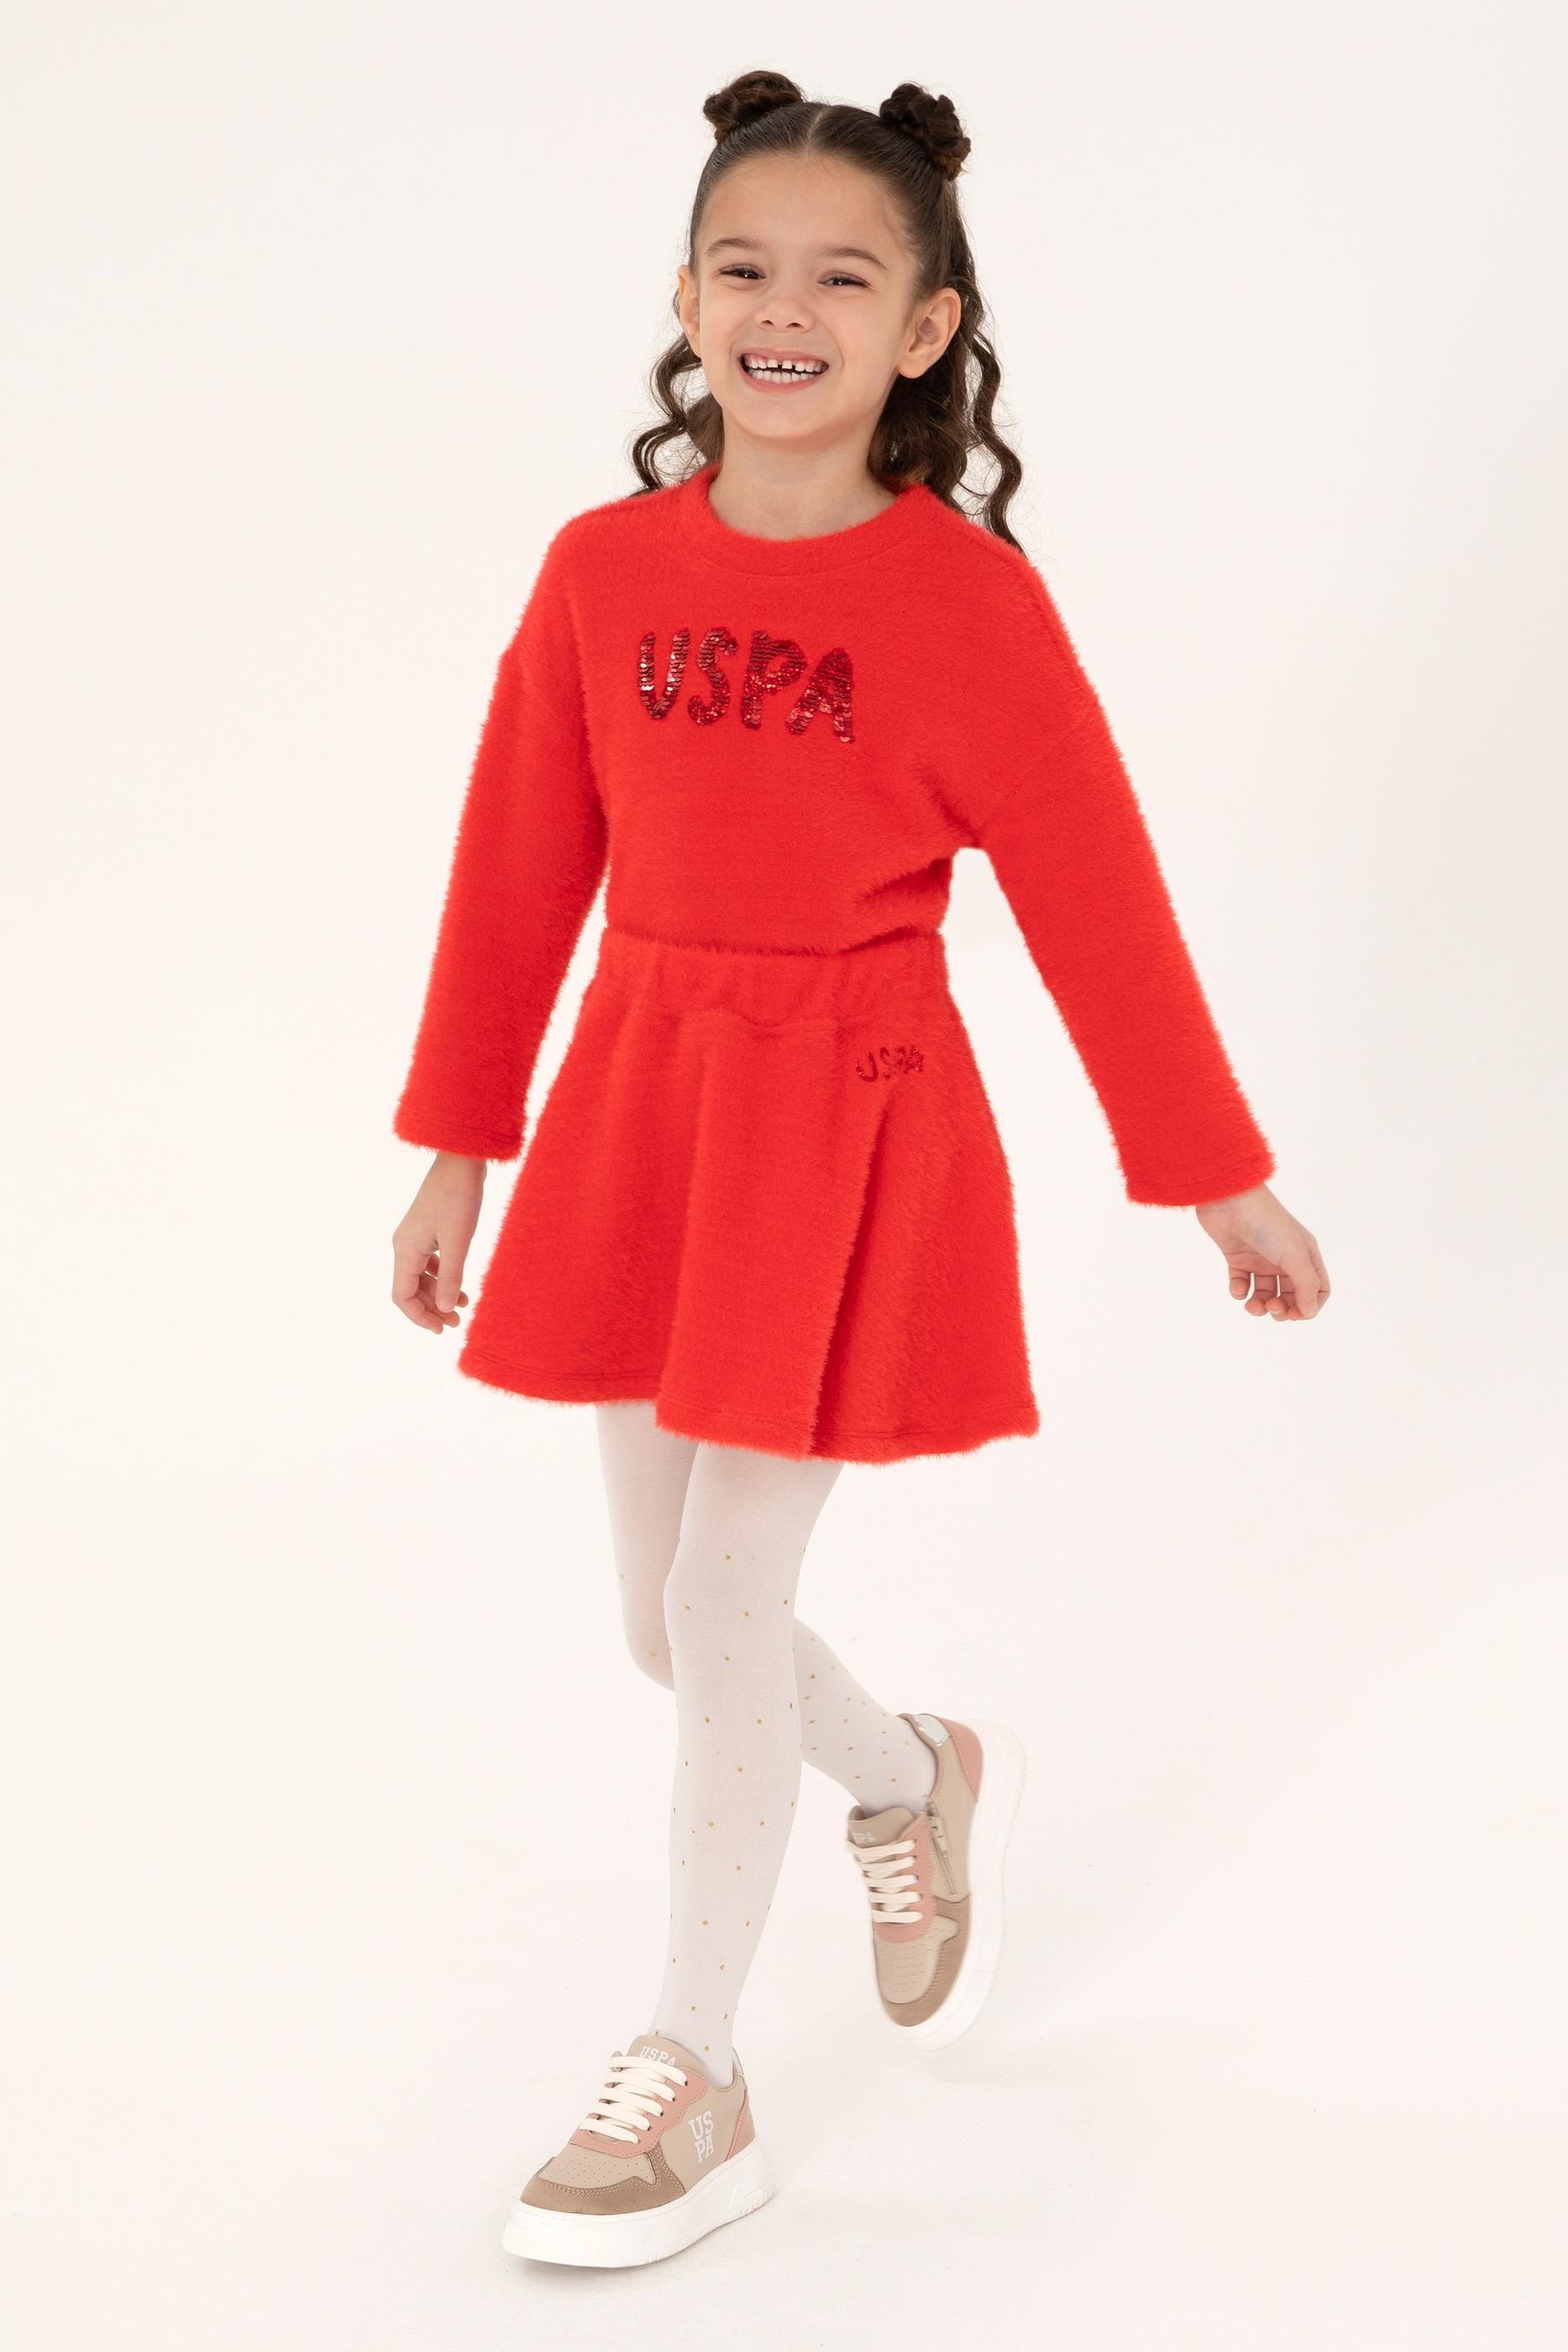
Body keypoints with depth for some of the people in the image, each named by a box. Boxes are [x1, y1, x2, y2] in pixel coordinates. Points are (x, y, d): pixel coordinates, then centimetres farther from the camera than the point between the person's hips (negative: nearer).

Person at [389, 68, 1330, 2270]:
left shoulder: (966, 599, -10)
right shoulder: (605, 569, 1)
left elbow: (1098, 903, -5)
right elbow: (518, 872, 7)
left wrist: (1225, 1184, 0)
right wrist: (455, 1156, 11)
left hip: (848, 1127, -5)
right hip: (636, 1104, 5)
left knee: (725, 1619, -2)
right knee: (665, 1622, 13)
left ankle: (693, 2091, 15)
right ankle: (921, 1783, 44)